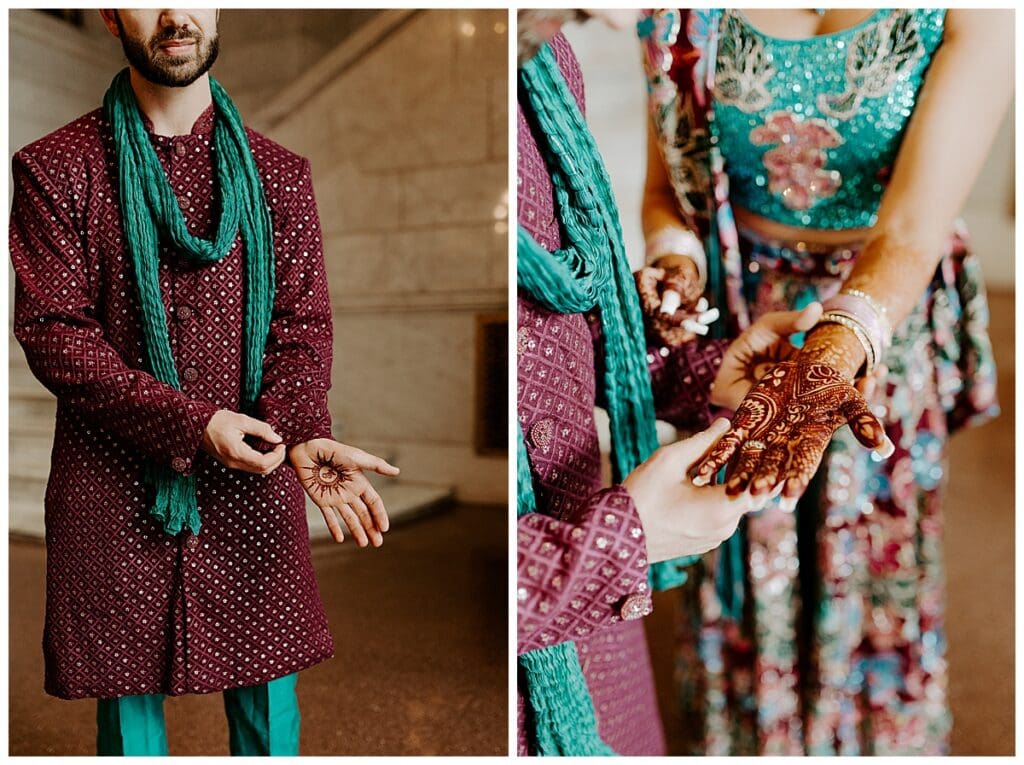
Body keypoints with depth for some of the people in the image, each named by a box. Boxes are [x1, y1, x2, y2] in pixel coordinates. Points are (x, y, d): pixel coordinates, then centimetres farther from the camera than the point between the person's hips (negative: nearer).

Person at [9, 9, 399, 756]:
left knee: (269, 701, 11)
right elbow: (52, 331, -6)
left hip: (253, 486, 2)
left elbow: (302, 322, 0)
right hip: (115, 491, -1)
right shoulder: (54, 170, 1)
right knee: (128, 699, 12)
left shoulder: (279, 172, 7)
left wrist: (302, 431, -19)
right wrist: (191, 424, -18)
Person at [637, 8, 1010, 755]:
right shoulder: (683, 17, -11)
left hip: (883, 321, -1)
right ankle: (739, 735, 49)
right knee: (742, 577, 18)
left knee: (876, 576, 19)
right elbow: (666, 189, -2)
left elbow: (912, 229, -27)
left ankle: (876, 737, 52)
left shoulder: (974, 17, -19)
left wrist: (836, 346, -46)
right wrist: (677, 261, -24)